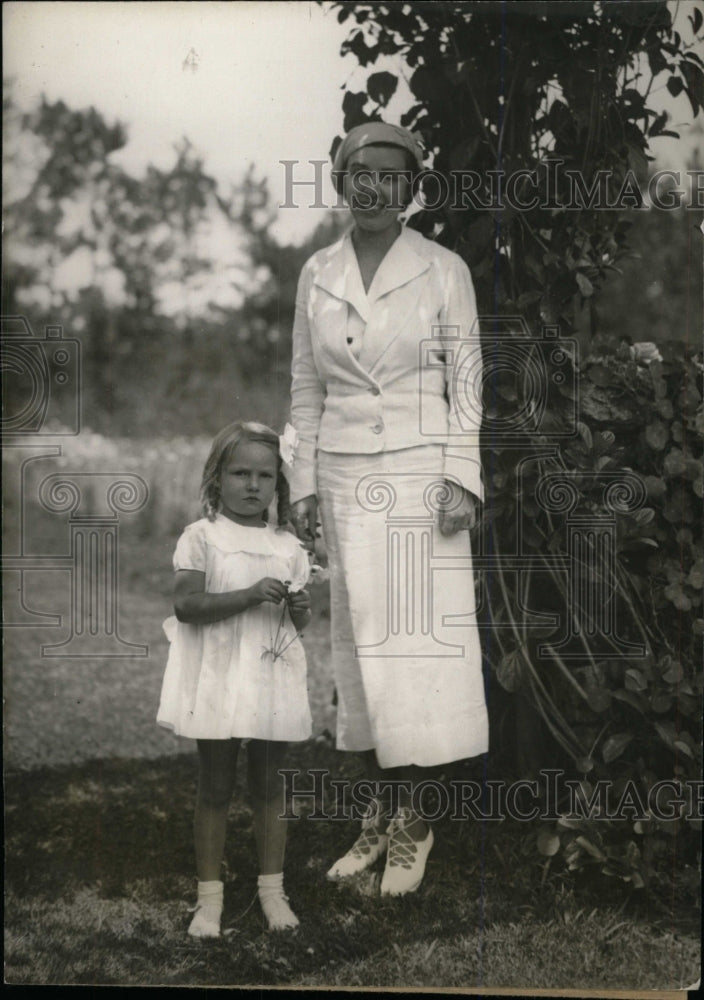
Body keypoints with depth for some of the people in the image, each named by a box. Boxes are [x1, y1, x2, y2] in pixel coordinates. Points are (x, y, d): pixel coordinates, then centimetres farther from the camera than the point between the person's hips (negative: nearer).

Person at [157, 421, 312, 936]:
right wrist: (250, 595, -24)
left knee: (269, 783, 11)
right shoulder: (202, 537, -5)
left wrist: (300, 610, -10)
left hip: (272, 681, 3)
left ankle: (272, 888, 21)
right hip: (218, 681, -3)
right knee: (215, 787, 5)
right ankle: (210, 895, 14)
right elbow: (186, 605, -15)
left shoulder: (289, 547, 7)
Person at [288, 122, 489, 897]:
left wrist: (460, 480, -9)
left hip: (420, 475, -3)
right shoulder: (316, 274, 9)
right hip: (346, 479, 3)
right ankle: (382, 810, 12)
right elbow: (306, 388, 12)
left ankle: (411, 819, 3)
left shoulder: (444, 270, 0)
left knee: (416, 638, -5)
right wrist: (303, 483, 6)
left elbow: (466, 381, 0)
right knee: (359, 639, 3)